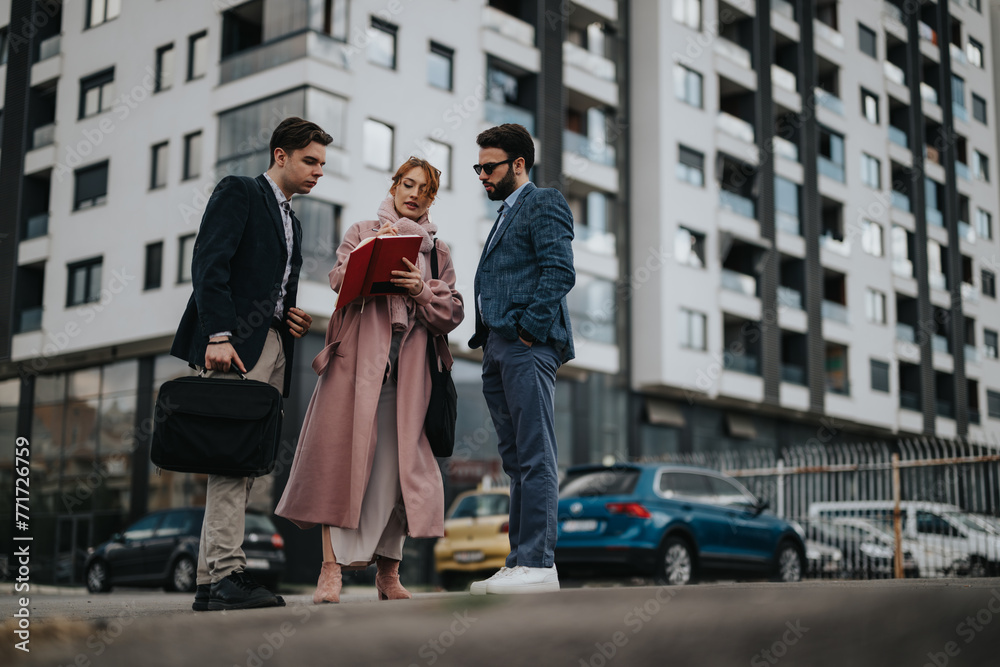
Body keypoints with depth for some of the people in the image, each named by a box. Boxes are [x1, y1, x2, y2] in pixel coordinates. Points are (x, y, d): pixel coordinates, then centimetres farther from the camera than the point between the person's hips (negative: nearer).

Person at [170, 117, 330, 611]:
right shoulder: (238, 192, 3)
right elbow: (209, 264, -10)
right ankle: (222, 575, -15)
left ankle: (212, 581, 2)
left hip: (273, 345, 8)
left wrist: (293, 321, 10)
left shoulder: (291, 221, 28)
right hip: (236, 342, -8)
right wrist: (218, 335, -21)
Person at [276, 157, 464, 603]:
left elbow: (452, 313, 10)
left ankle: (388, 572, 4)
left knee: (398, 461, -4)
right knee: (344, 451, -12)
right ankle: (332, 567, -15)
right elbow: (340, 280, 2)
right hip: (358, 356, -2)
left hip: (408, 364, 2)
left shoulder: (437, 252, 22)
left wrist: (421, 290, -8)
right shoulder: (363, 232, 19)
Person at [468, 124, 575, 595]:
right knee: (515, 459, 8)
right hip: (498, 348, 9)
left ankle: (538, 564, -11)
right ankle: (520, 562, 10)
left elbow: (560, 272, -12)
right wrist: (485, 337, 14)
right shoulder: (505, 215, 28)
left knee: (535, 457, -11)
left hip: (527, 346, -9)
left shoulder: (544, 204, 1)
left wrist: (529, 329, -17)